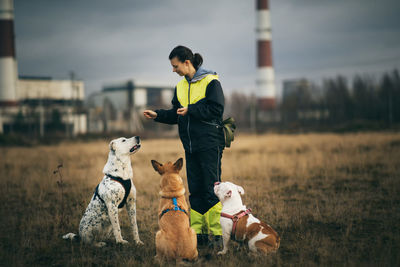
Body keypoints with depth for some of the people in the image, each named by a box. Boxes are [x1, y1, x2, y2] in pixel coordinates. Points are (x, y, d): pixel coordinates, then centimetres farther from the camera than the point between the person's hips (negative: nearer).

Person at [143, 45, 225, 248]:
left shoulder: (211, 82, -7)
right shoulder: (180, 86, 14)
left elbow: (216, 109, -15)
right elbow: (176, 115, 17)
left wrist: (190, 110, -17)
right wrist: (157, 115, 3)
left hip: (210, 144, -7)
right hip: (191, 146, 7)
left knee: (212, 190, -7)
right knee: (195, 191, 8)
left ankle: (217, 235, -3)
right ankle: (198, 233, 13)